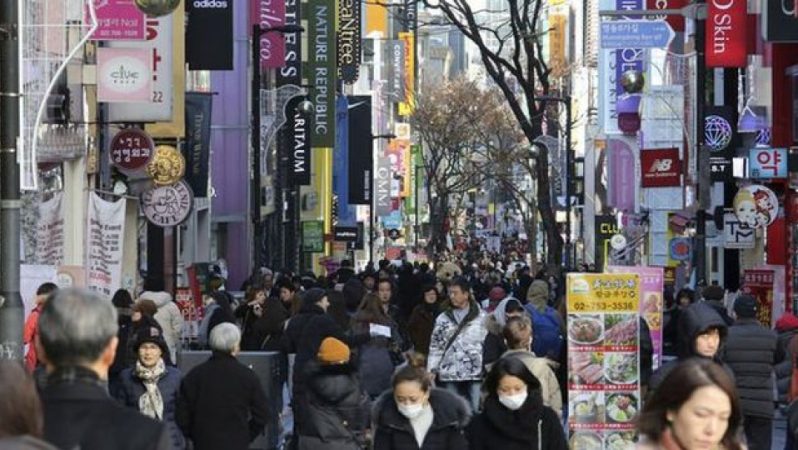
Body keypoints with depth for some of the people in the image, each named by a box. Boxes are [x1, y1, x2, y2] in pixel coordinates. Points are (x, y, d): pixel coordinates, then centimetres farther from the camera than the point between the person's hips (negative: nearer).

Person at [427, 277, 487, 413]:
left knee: (474, 410, 0)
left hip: (475, 373, -2)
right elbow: (435, 346, 9)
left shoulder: (481, 316, 2)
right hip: (450, 374, 2)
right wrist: (431, 370, 1)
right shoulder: (443, 319, 9)